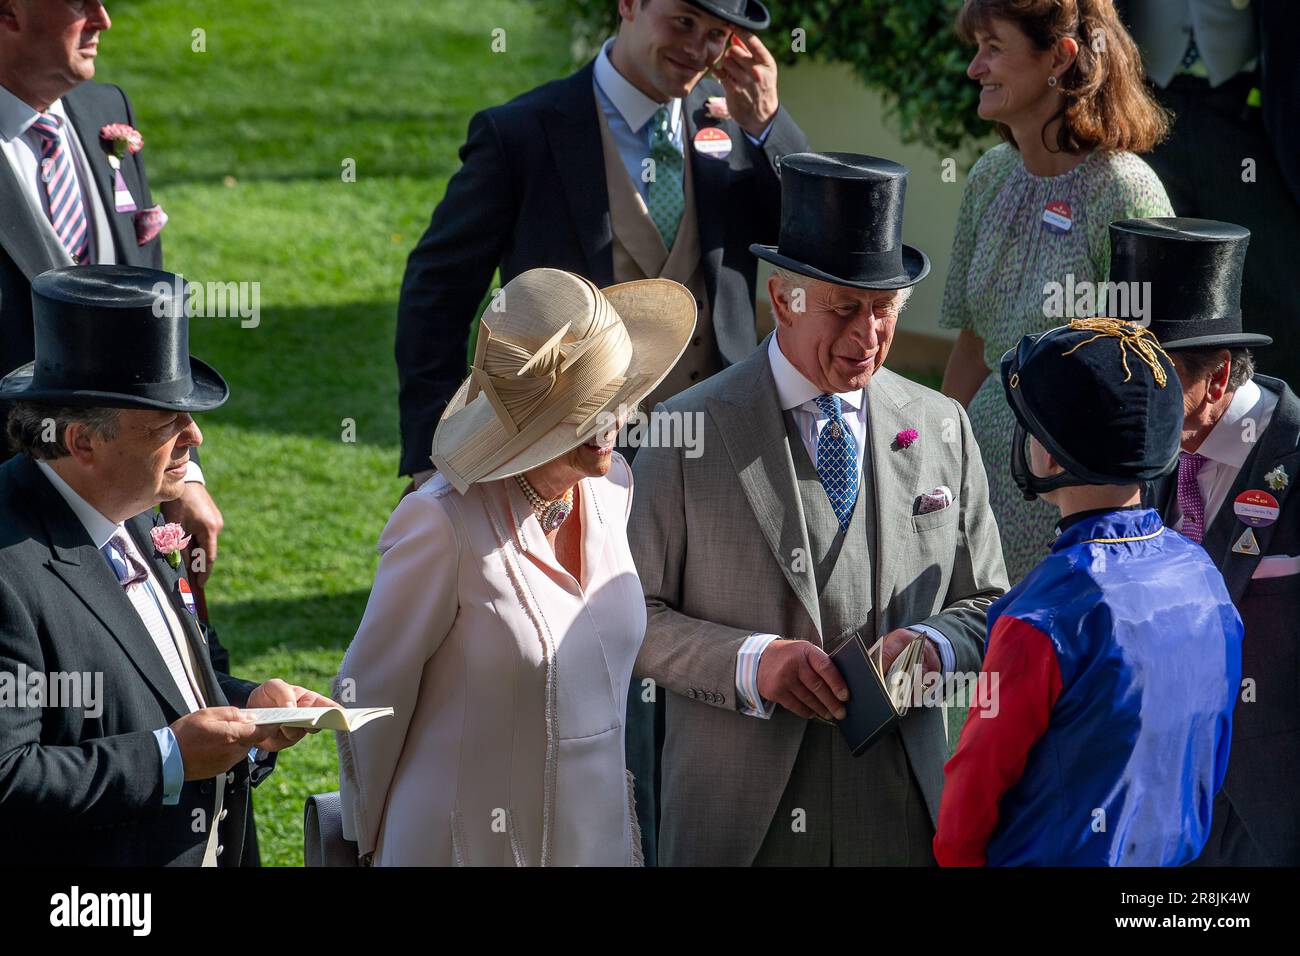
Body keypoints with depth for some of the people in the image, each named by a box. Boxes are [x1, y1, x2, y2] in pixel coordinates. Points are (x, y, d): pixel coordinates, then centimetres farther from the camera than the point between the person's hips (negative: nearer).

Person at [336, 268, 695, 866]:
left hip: (600, 836, 6)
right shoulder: (445, 523, -21)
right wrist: (369, 844, 0)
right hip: (470, 845, -6)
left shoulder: (610, 486, -1)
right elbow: (368, 694, -11)